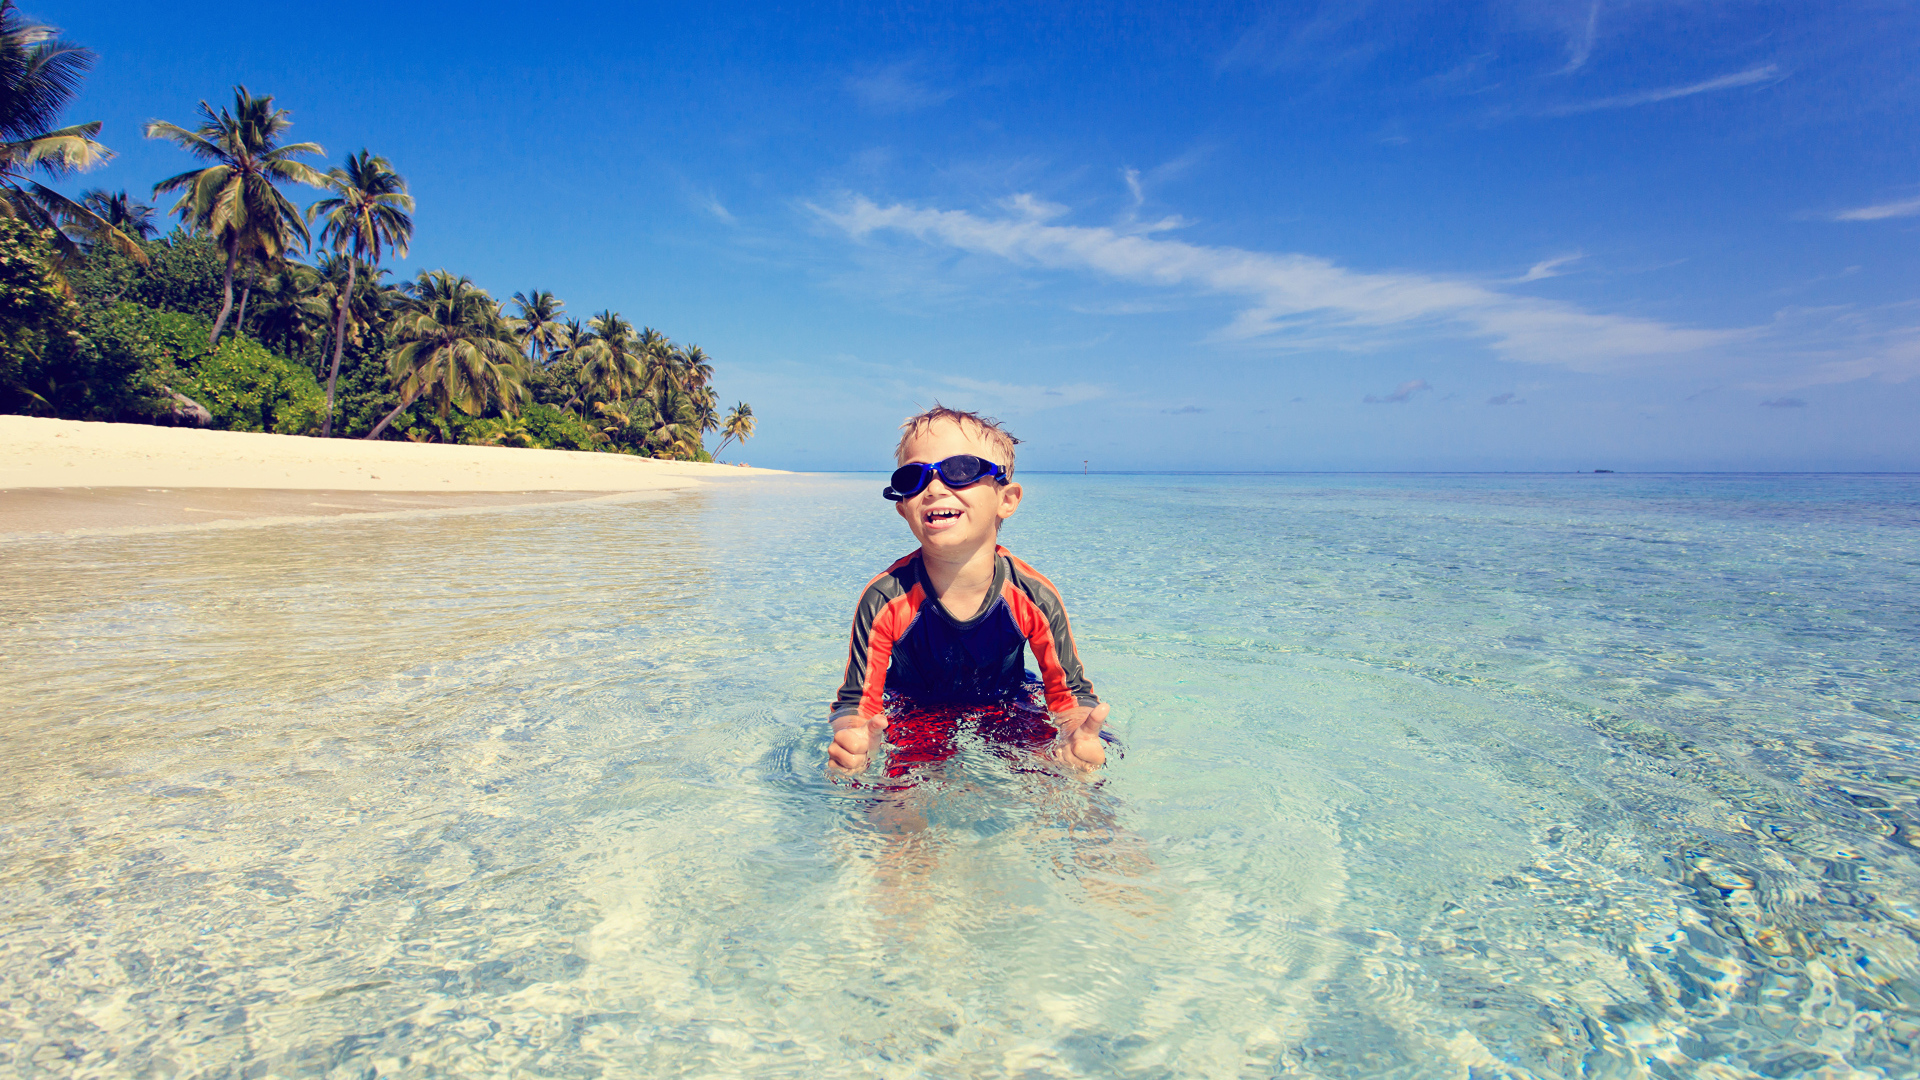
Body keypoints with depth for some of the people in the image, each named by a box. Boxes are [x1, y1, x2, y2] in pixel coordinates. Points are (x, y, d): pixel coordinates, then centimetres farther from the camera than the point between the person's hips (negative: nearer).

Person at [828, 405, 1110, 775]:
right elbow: (856, 702, -17)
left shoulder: (1035, 599, -20)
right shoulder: (885, 600, -23)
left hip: (1008, 714, 1)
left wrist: (1076, 736, -36)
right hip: (913, 716, 0)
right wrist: (851, 739, -43)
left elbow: (1070, 693, -11)